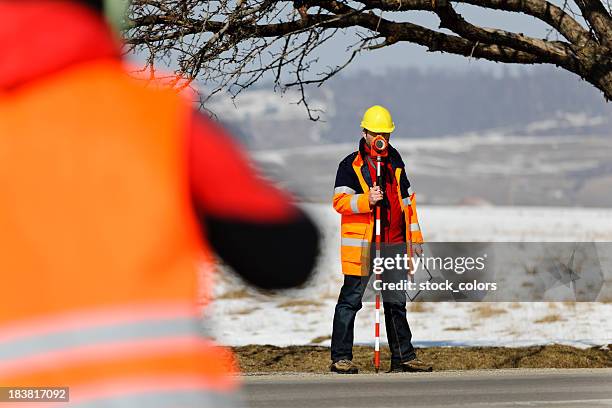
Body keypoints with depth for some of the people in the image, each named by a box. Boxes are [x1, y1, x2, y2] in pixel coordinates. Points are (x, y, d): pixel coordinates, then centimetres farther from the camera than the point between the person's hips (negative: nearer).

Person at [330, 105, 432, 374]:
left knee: (396, 303, 10)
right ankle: (340, 357, 0)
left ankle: (403, 357, 15)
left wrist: (414, 236, 18)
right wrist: (366, 200, -29)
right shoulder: (350, 165, -3)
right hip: (360, 244, -5)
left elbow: (407, 198, 21)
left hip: (393, 243, 5)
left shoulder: (395, 162, 14)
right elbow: (340, 200, -12)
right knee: (350, 301, -3)